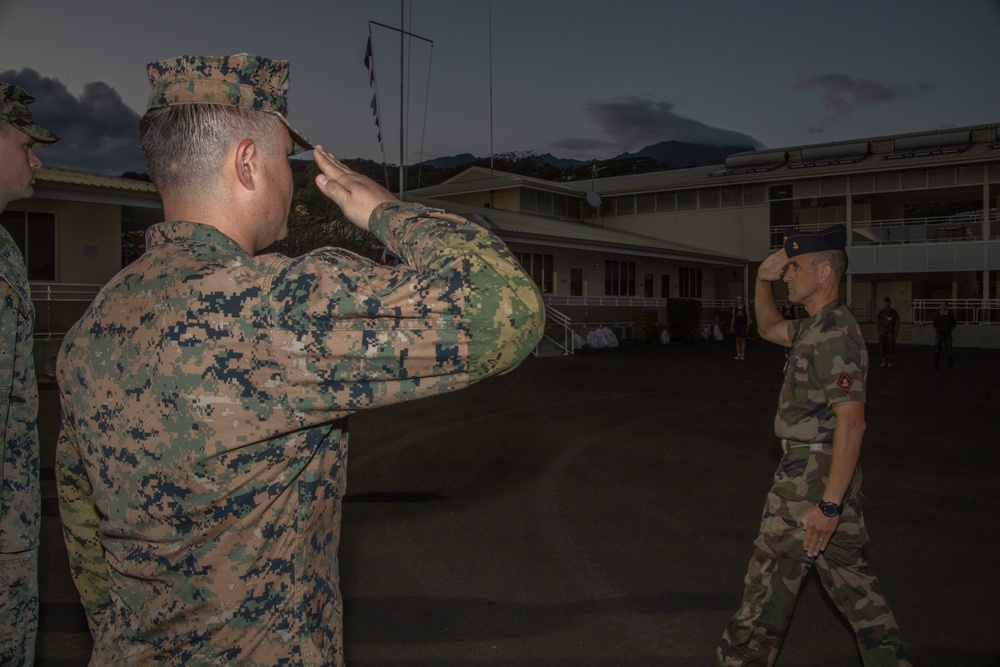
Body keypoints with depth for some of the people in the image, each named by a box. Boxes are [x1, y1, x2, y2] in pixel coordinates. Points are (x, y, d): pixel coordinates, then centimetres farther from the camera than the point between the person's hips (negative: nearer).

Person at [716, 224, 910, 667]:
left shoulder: (835, 333, -19)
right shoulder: (817, 327, 12)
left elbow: (851, 422, -25)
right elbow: (769, 328, 31)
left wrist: (829, 504, -27)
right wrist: (762, 281, 13)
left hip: (813, 477, -10)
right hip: (824, 476, 10)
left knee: (768, 583, 2)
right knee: (852, 582, 16)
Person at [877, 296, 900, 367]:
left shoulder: (894, 312, 0)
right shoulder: (881, 312, 12)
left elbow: (897, 323, 0)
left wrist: (896, 333, -7)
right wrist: (879, 332, 12)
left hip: (891, 332, -3)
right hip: (883, 332, 3)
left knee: (890, 348, -6)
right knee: (883, 348, -1)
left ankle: (890, 363, -2)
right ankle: (884, 362, 2)